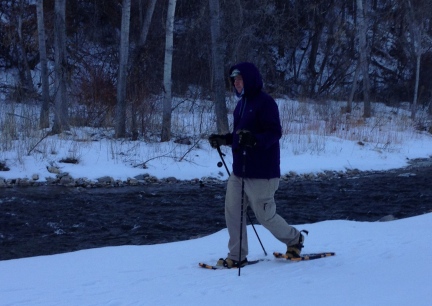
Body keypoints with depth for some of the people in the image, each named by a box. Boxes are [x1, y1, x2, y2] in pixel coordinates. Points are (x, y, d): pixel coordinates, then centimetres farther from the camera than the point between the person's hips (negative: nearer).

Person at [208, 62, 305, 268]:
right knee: (233, 211, 3)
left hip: (261, 173, -8)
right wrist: (223, 140, 8)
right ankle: (237, 256, 10)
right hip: (239, 171, 8)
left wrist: (255, 140, -37)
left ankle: (294, 239, 26)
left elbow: (274, 133, -21)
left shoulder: (265, 103, -14)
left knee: (265, 216, 2)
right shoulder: (242, 104, 14)